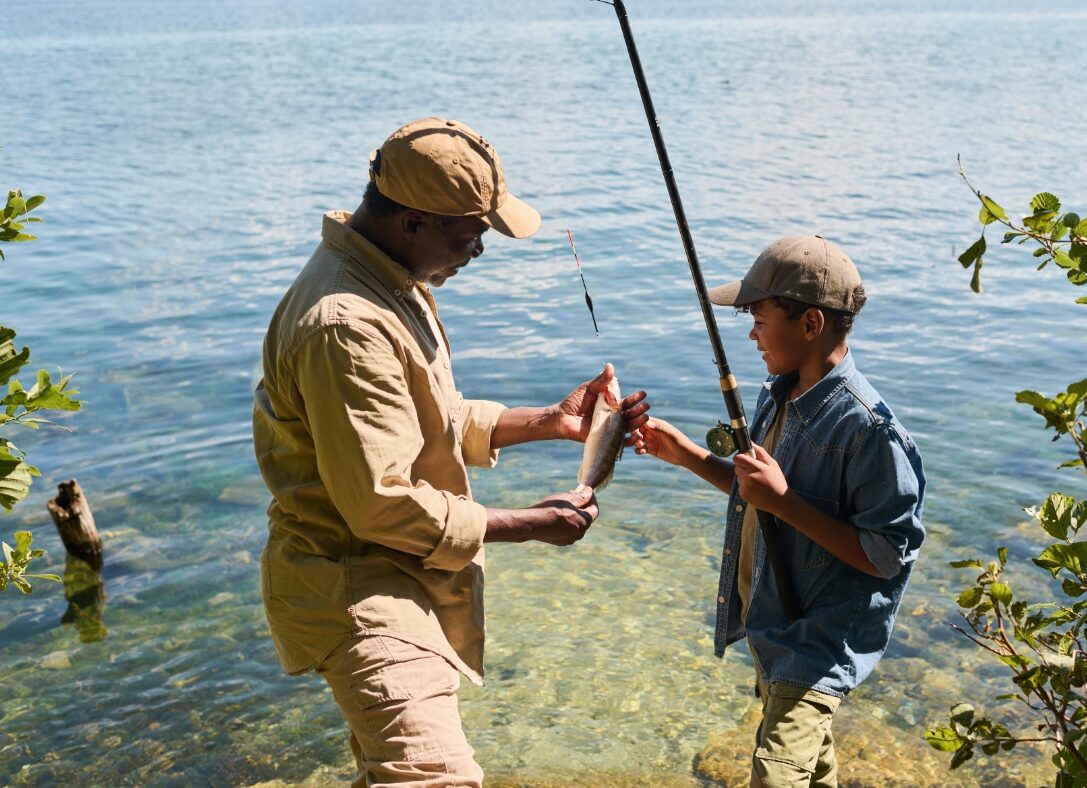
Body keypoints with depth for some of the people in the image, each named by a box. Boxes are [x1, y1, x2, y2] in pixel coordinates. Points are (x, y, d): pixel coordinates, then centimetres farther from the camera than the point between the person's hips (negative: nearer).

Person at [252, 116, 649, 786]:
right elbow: (381, 505, -26)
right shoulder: (347, 325, -27)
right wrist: (529, 524, -16)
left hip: (408, 579, 10)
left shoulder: (393, 282, 7)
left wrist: (548, 421, 8)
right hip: (356, 586, -10)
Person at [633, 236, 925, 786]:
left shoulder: (866, 426, -26)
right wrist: (686, 455, 2)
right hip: (770, 619, 9)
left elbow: (887, 555, -24)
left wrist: (785, 502, -29)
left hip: (820, 642, -9)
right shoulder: (778, 395, 0)